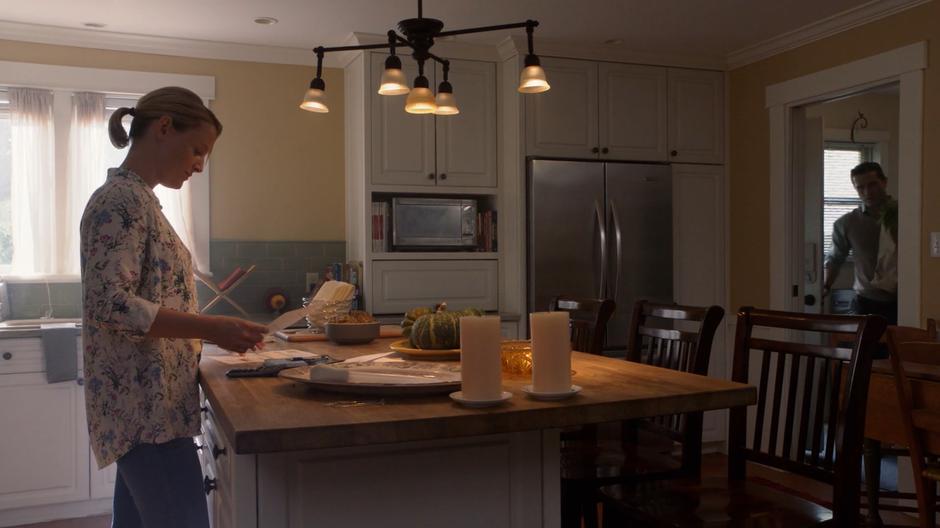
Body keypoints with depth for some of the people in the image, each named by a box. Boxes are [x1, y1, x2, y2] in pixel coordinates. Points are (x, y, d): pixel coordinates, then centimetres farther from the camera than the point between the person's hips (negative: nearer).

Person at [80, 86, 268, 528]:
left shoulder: (138, 199, 16)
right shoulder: (120, 200, -13)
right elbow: (108, 303, -22)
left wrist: (208, 330, 12)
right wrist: (210, 328, -22)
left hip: (144, 403, 10)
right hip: (146, 405, -10)